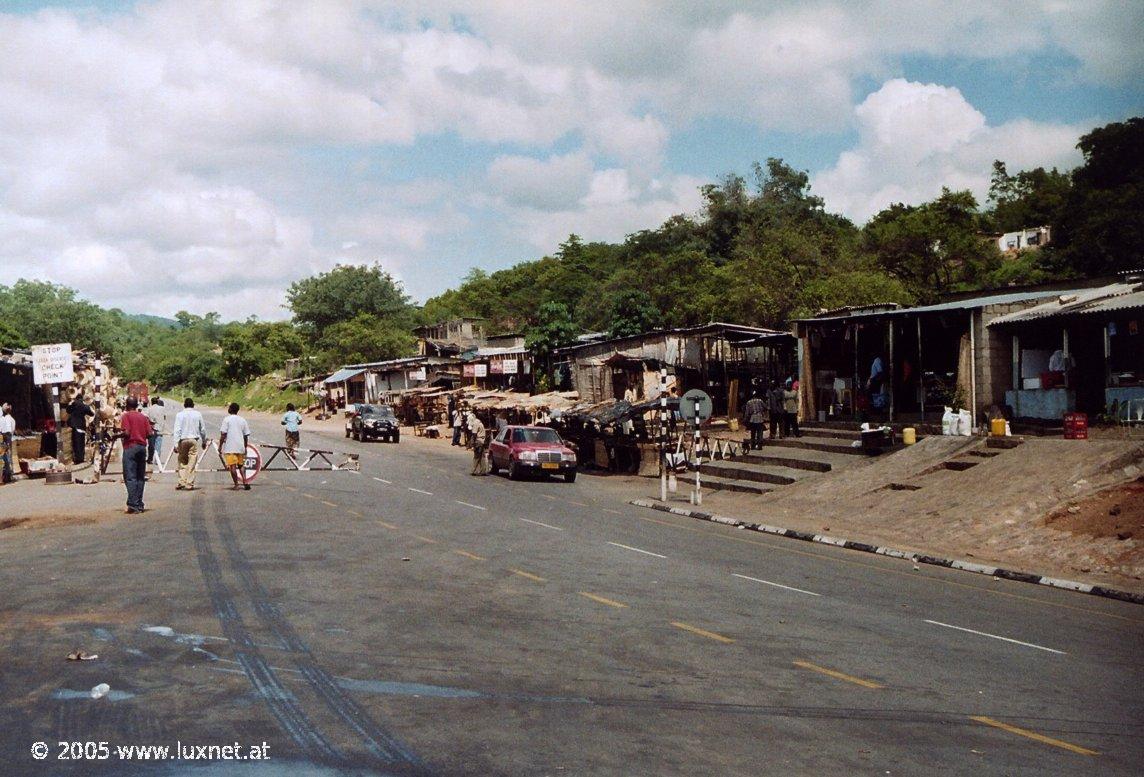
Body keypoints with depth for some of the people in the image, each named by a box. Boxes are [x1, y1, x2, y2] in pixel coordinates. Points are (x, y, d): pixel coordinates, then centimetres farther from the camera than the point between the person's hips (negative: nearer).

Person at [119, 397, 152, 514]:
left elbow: (126, 433, -15)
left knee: (130, 477, -7)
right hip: (142, 447, 5)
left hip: (130, 447, -5)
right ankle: (139, 505, 10)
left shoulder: (126, 416, -3)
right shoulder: (143, 417, 10)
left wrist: (119, 434, 4)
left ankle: (133, 504, -16)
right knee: (140, 477, 10)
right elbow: (149, 434, 4)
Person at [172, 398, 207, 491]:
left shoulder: (180, 414, -1)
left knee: (182, 462, 10)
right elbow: (203, 429, 11)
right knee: (191, 463, 1)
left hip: (183, 440, 0)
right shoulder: (198, 414, 4)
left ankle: (182, 482, 2)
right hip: (194, 440, 0)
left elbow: (177, 430, -6)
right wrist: (204, 441, 24)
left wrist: (176, 444, -7)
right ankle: (189, 484, 0)